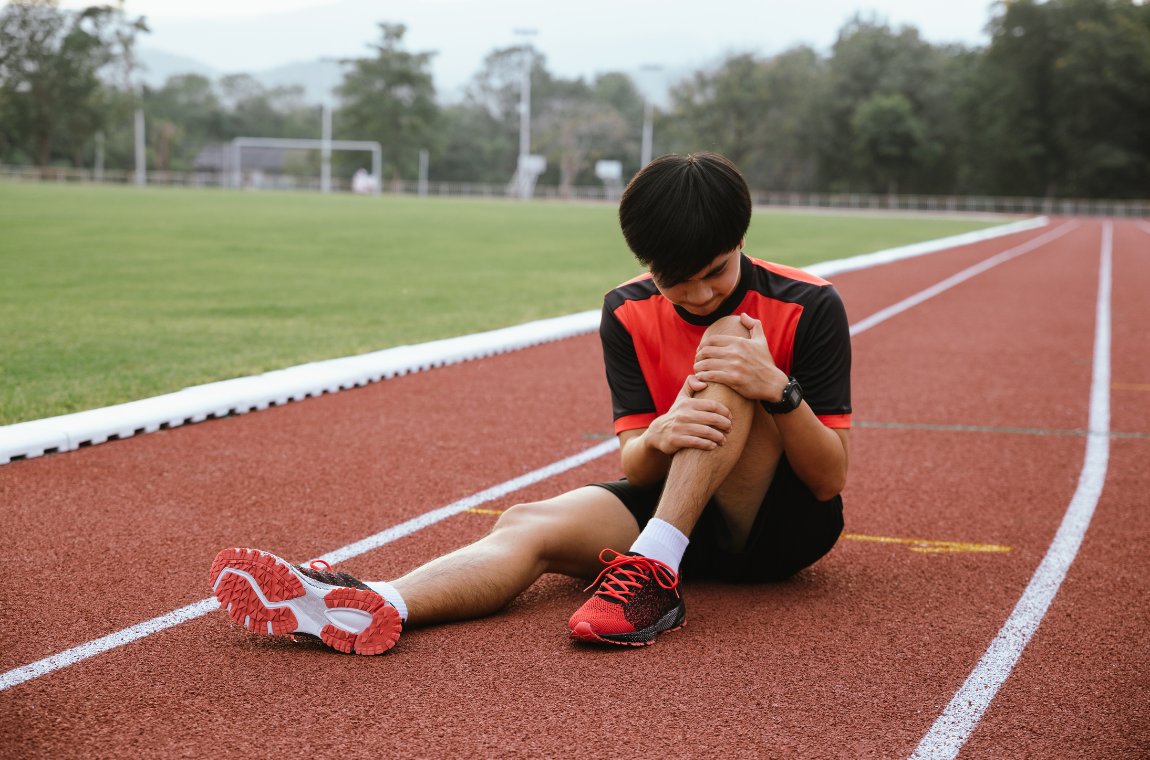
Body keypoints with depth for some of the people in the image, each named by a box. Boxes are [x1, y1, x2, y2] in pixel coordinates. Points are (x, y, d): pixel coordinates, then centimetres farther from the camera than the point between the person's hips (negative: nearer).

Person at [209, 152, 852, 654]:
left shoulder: (810, 308, -13)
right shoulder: (628, 314, -3)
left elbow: (831, 479, -14)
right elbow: (634, 469, -7)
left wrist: (778, 389, -33)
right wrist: (661, 436, -32)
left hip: (786, 522, -3)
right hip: (667, 502, 3)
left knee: (729, 341, -28)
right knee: (529, 525, -27)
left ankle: (653, 571, -40)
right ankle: (375, 607, -53)